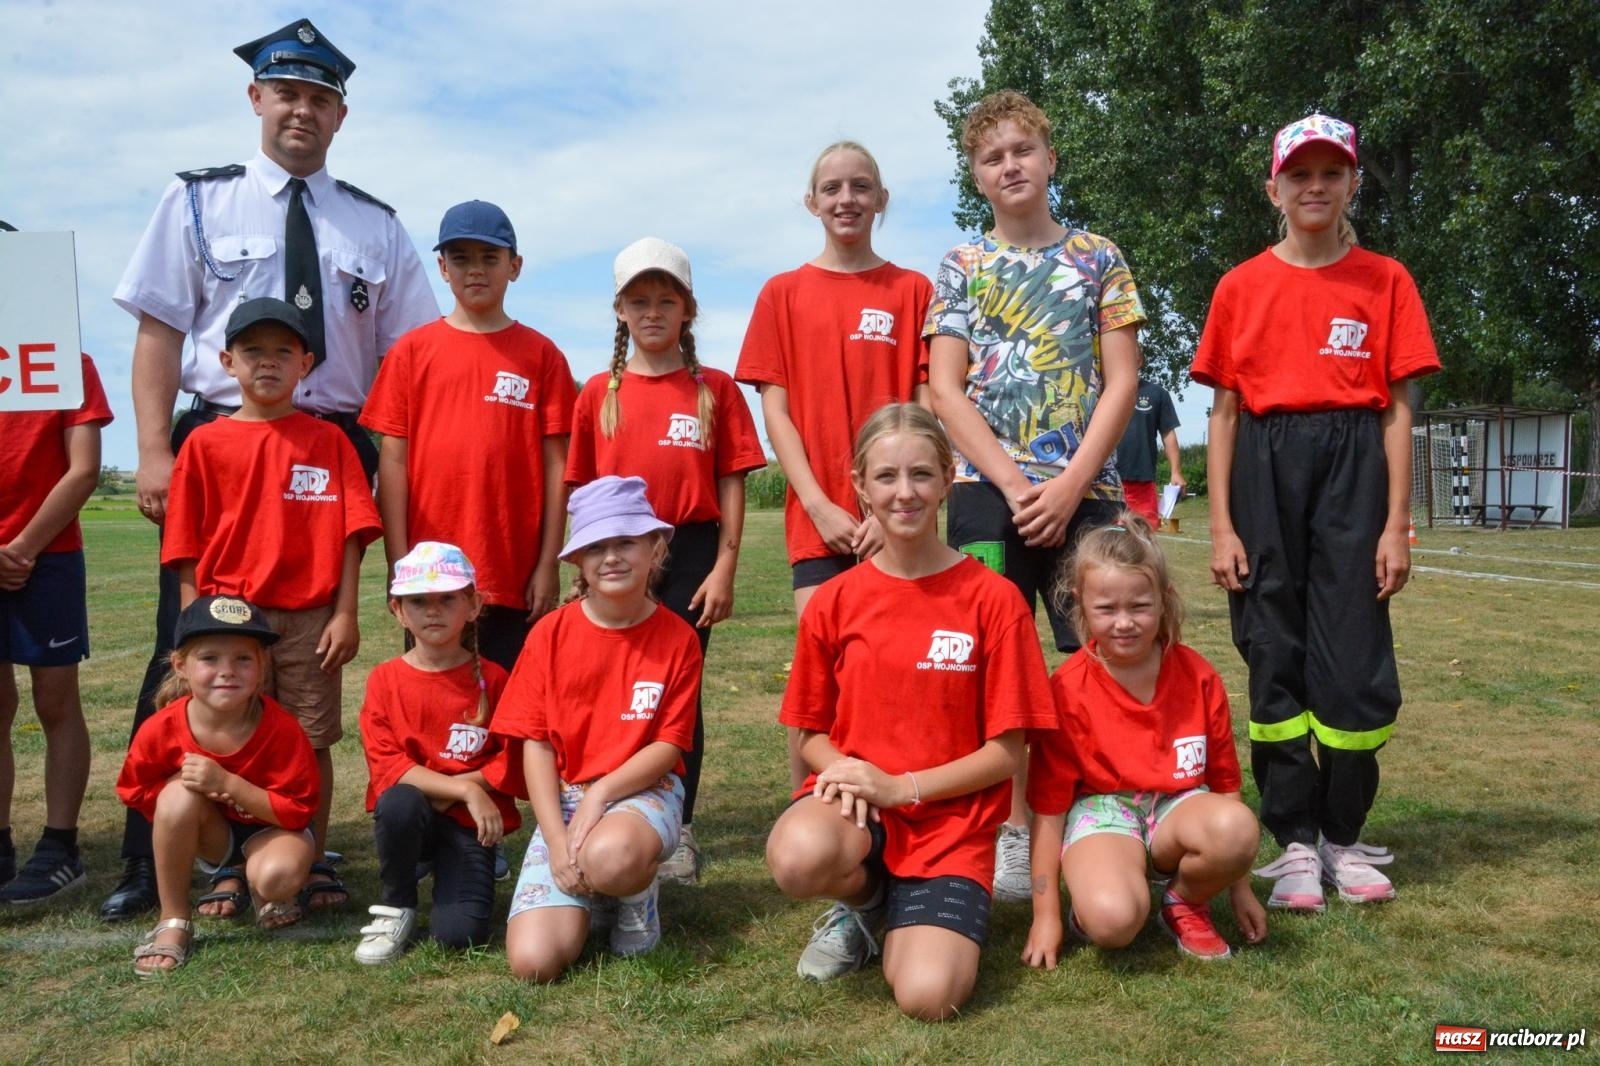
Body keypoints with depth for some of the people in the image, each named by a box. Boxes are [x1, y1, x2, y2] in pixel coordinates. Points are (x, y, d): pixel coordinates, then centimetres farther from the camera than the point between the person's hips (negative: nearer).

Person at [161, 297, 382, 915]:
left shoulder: (327, 441, 4)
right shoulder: (206, 443, 5)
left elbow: (350, 534, 0)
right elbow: (186, 545, 4)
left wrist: (345, 614, -6)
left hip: (310, 619, 0)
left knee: (313, 742, 6)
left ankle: (315, 864, 17)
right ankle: (227, 870, 18)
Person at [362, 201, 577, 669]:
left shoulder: (541, 354, 4)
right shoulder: (414, 349, 5)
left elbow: (554, 465, 3)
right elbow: (393, 460, 4)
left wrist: (548, 565, -2)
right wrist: (399, 562, -2)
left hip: (514, 578, 0)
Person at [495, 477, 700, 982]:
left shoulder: (677, 637, -5)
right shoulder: (551, 633, -3)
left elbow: (669, 746, -5)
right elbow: (536, 743, -3)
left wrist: (600, 794, -20)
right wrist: (558, 842, -13)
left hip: (643, 790, -1)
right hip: (563, 798, 2)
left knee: (609, 857, -39)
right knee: (534, 961, -18)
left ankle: (640, 891, -1)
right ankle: (593, 891, 15)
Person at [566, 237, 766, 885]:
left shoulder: (714, 389, 3)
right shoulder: (599, 393, 7)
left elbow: (730, 484, 0)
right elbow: (581, 489, 8)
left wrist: (725, 566, -6)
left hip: (691, 550, -1)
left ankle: (679, 831, 13)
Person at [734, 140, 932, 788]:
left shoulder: (912, 291, 9)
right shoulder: (784, 294, 9)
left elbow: (926, 409, 3)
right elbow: (775, 411, 4)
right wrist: (819, 505, -7)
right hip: (818, 517, 0)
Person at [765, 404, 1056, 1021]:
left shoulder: (992, 599, -6)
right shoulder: (833, 603, 1)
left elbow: (1006, 752, -5)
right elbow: (811, 736, 8)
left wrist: (900, 786, -15)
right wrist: (843, 770, -15)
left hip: (952, 817, -2)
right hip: (854, 799, 2)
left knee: (929, 996, -25)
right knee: (798, 856, -35)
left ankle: (907, 916, 13)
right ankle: (866, 900, 3)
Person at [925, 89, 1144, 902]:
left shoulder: (1098, 258, 9)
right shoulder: (960, 268, 9)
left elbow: (1121, 383, 2)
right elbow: (945, 390, 1)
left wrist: (1069, 485, -10)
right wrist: (1014, 484, -10)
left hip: (1084, 489, 0)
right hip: (986, 487, 0)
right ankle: (1011, 834, 7)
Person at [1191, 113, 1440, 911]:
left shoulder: (1384, 281, 7)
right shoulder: (1241, 287, 7)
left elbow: (1396, 407, 4)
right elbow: (1223, 409, 6)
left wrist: (1396, 524, -3)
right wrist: (1221, 525, -1)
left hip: (1353, 465, 0)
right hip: (1265, 467, 1)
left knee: (1355, 660, -1)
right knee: (1275, 658, 2)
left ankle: (1344, 837, 16)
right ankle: (1295, 842, 12)